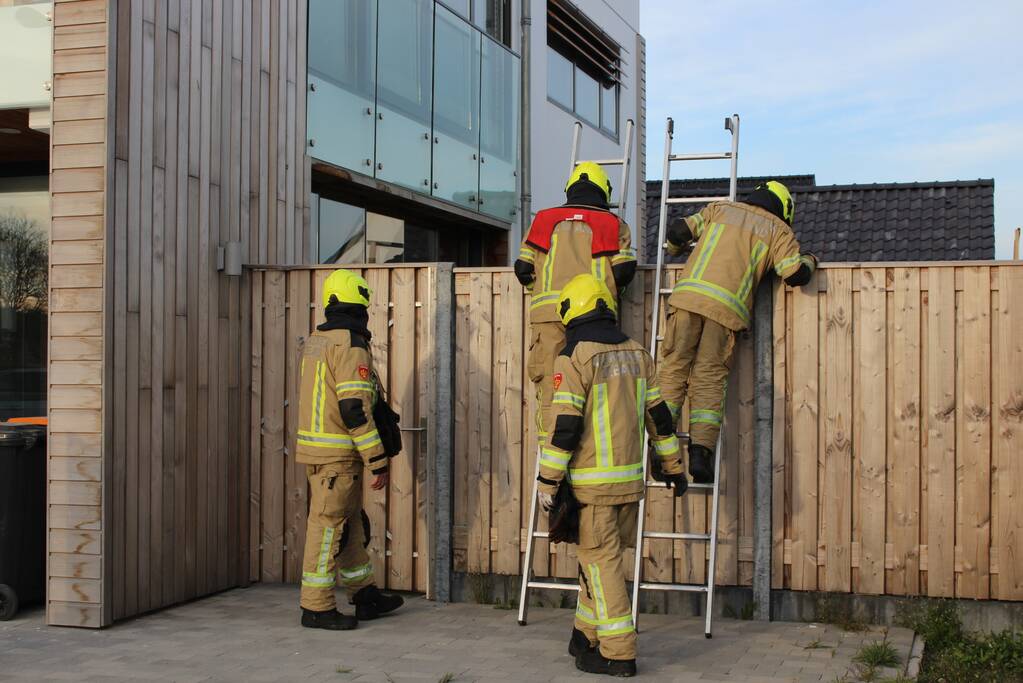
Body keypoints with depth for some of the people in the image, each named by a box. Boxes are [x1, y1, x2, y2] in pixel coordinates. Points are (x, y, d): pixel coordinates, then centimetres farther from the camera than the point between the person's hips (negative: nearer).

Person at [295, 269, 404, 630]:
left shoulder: (315, 340, 13)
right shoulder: (351, 345, -16)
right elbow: (355, 409, -22)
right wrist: (378, 461, -18)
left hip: (314, 444, 9)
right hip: (338, 454, -9)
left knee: (351, 522, 16)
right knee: (328, 525, -3)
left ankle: (365, 595, 26)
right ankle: (317, 607, 4)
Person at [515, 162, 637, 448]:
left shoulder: (543, 220, 20)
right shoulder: (614, 225, 16)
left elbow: (523, 268, 13)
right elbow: (624, 270, 3)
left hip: (548, 312, 1)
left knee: (550, 389, 0)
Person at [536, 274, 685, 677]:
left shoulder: (574, 358, -12)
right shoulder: (636, 353, 8)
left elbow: (565, 425, -17)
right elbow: (658, 414, 12)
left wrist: (547, 482, -12)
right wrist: (673, 466, 20)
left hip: (592, 481, -6)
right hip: (630, 478, 6)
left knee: (601, 561, 0)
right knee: (598, 555, 17)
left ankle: (618, 654, 1)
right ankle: (586, 639, 25)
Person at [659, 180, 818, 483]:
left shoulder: (720, 208, 24)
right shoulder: (778, 230, 17)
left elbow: (679, 231, 19)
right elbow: (795, 274, 7)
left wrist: (674, 249, 42)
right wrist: (809, 261, 30)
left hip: (689, 295, 1)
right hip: (728, 308, -1)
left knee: (674, 367, 3)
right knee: (709, 377, 0)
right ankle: (701, 451, -11)